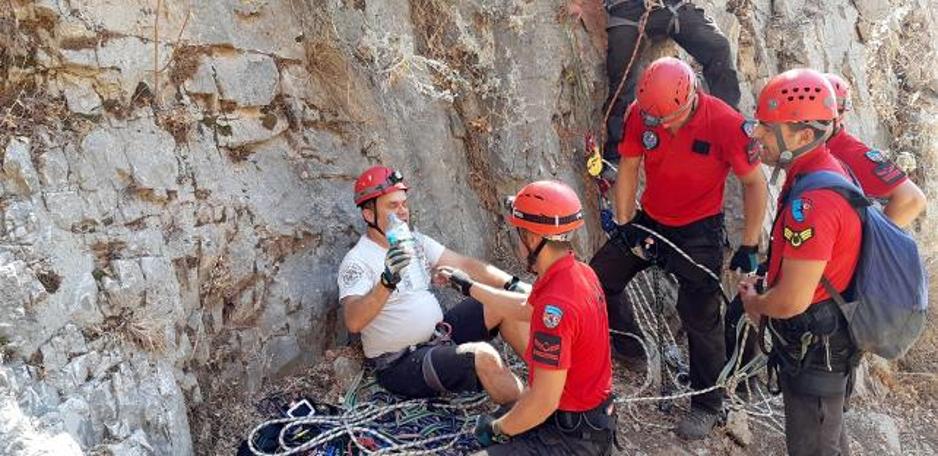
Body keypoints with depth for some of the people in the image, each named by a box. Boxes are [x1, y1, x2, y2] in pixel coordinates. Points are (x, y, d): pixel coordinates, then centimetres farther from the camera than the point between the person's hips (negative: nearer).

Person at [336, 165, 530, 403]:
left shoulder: (415, 241, 8)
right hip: (402, 365, -8)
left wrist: (512, 284, -9)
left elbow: (464, 265, 3)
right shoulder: (357, 261, -15)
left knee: (509, 303, -3)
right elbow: (353, 322, -30)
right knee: (482, 355, -29)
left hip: (440, 334, 8)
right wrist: (388, 281, -45)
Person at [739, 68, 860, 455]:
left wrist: (752, 301, -9)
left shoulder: (812, 202, -33)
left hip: (813, 348, -9)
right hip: (827, 335, 9)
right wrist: (765, 287, 8)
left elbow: (792, 301, -31)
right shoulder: (829, 169, -1)